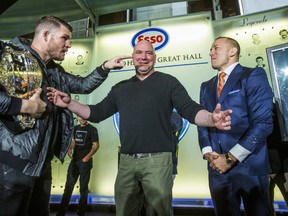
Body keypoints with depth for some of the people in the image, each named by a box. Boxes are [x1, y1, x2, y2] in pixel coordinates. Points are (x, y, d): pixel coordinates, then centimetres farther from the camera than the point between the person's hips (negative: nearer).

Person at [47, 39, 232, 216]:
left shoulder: (168, 82, 2)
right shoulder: (121, 88, 14)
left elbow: (191, 110, -7)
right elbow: (97, 113, 16)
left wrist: (212, 119, -28)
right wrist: (69, 103, 4)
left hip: (157, 160, -4)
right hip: (126, 161, 5)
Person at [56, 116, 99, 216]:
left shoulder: (92, 129, -6)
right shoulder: (76, 128, 11)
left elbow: (96, 145, -9)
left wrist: (88, 156, -21)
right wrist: (69, 149, 0)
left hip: (85, 162, -5)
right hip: (74, 160, 5)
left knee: (83, 187, 6)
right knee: (69, 185, 8)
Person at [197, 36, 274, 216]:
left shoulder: (253, 76, -4)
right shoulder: (206, 86, 14)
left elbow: (263, 123, -13)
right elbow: (202, 123, 11)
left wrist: (230, 158, -15)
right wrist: (208, 153, -6)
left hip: (249, 167, -4)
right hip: (218, 168, 5)